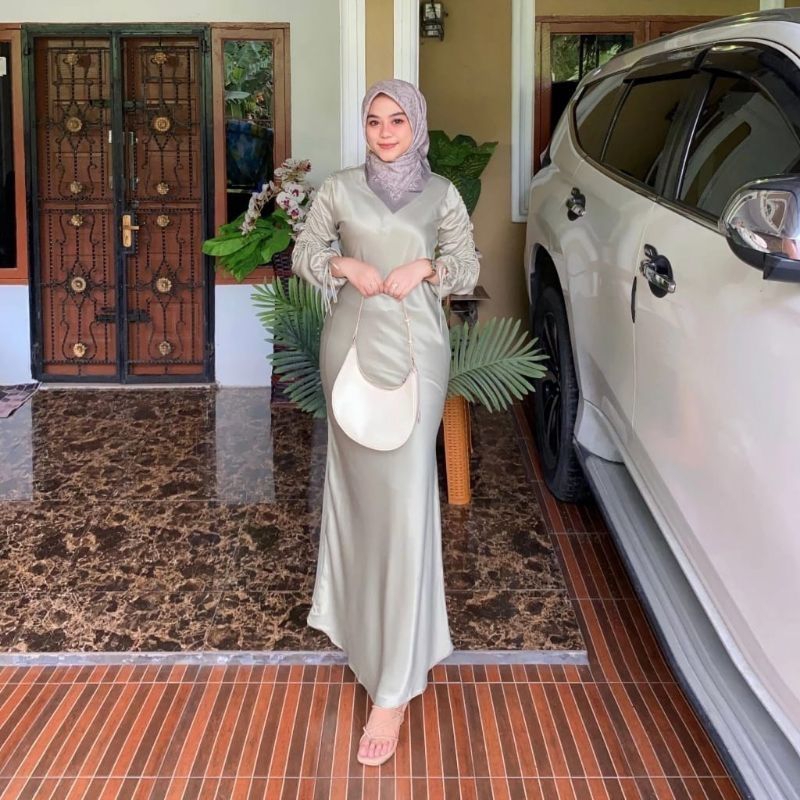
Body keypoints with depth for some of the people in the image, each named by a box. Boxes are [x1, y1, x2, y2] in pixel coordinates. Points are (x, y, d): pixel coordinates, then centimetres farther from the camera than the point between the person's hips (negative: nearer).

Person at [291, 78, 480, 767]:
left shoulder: (441, 195, 5)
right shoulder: (340, 188, 7)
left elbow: (469, 271, 10)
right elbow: (304, 252, 13)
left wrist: (426, 266, -10)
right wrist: (344, 265, -7)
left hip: (415, 350, -2)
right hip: (351, 343, 2)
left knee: (403, 495, -7)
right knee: (356, 482, 10)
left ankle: (395, 688, -5)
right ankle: (363, 614, 33)